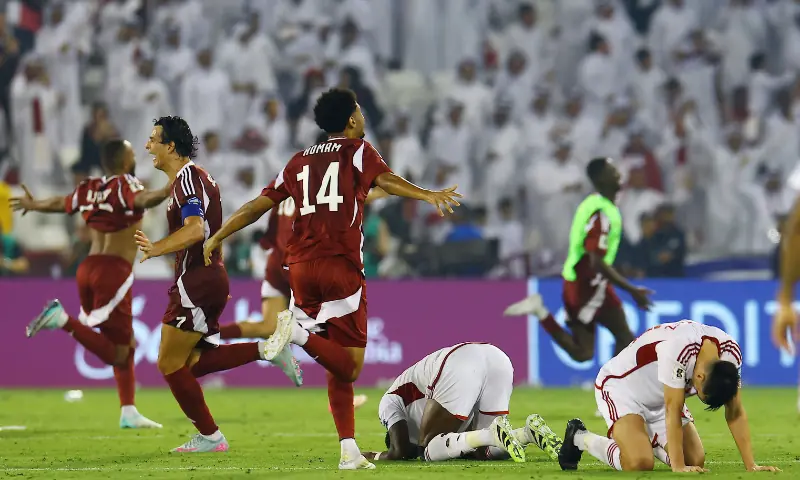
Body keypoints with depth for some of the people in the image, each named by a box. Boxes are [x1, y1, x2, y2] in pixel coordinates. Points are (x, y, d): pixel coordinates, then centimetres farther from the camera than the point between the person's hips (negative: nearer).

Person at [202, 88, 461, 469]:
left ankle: (349, 451, 2)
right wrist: (427, 195, -28)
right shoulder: (358, 151, 5)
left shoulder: (299, 161, 19)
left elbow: (258, 205, 18)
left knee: (340, 368, 11)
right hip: (340, 267, -6)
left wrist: (216, 237, 27)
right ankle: (298, 332, -29)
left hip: (300, 267, 6)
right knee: (348, 366, -5)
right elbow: (385, 179, -15)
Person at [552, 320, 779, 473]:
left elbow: (735, 412, -12)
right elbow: (673, 412, -34)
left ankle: (649, 441, 22)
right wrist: (678, 466, -33)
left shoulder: (730, 353, -19)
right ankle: (581, 439, 1)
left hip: (658, 398, 7)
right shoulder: (678, 348, -39)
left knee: (696, 461, -6)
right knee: (639, 463, -26)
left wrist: (751, 465, -16)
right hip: (620, 386, -7)